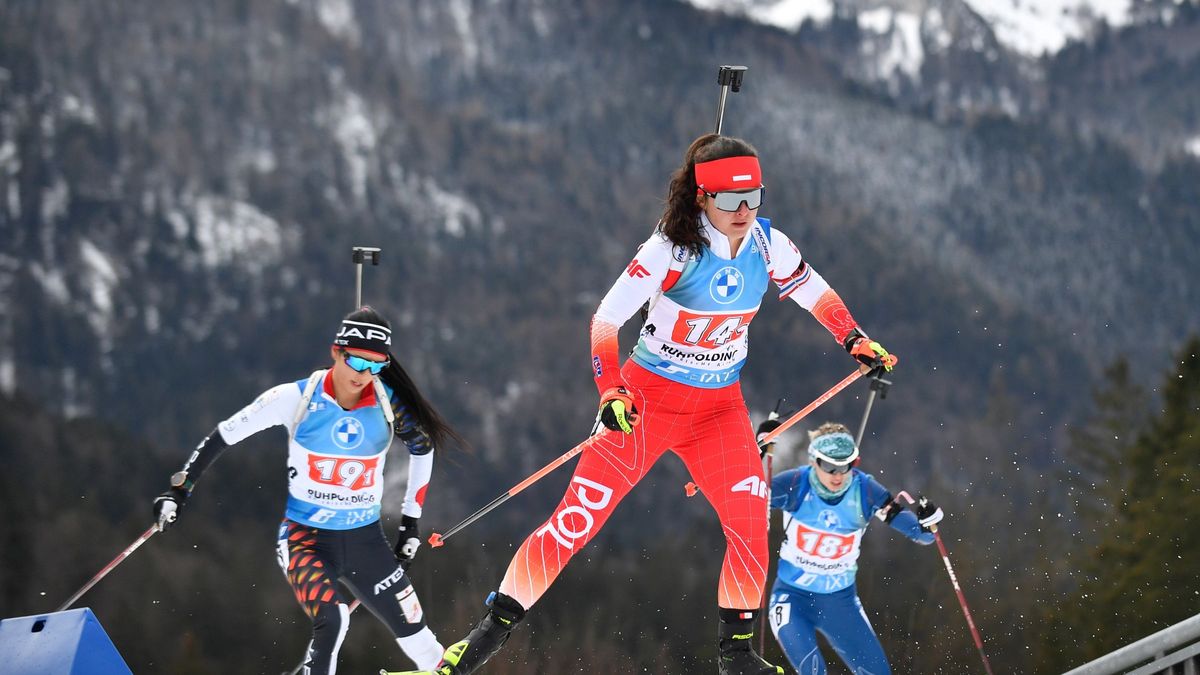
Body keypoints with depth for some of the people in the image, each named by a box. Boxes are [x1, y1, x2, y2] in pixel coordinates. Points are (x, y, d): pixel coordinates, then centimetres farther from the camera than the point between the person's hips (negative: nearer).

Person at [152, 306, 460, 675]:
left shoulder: (389, 405, -8)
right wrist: (179, 490, -5)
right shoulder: (296, 398, -14)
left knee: (418, 640, 6)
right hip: (305, 537, -3)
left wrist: (410, 522, 12)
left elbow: (423, 447, 12)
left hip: (366, 541, 3)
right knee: (332, 622, -30)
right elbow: (224, 435, -4)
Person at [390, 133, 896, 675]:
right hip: (648, 399, -4)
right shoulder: (672, 248, -20)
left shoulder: (767, 244, -6)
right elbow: (605, 318, -21)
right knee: (577, 519, -8)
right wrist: (610, 392, -32)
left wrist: (854, 339, 6)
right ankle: (493, 628, 2)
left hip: (721, 407, 4)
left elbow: (813, 291, 14)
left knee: (751, 525, -10)